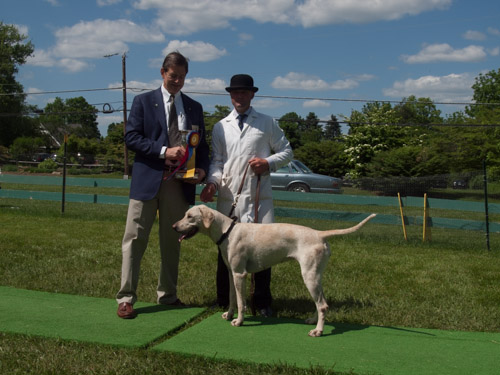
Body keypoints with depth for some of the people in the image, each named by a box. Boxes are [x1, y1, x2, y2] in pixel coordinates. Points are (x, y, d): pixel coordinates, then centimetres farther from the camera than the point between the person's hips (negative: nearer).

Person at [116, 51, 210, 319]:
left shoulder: (194, 107, 15)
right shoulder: (143, 102, 5)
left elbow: (201, 145, 16)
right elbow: (131, 137, -4)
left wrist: (202, 169, -4)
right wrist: (164, 151, -15)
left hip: (180, 183, 3)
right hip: (148, 179, -3)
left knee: (172, 241, 10)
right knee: (135, 239, -3)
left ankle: (167, 295, 22)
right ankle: (126, 298, 3)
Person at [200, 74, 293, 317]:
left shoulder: (267, 123, 11)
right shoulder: (220, 127, 15)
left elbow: (286, 152, 12)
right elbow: (216, 160, 11)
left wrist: (268, 163, -7)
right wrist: (212, 182, -9)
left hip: (259, 196, -1)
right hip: (228, 195, 2)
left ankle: (262, 302, 13)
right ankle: (223, 301, 17)